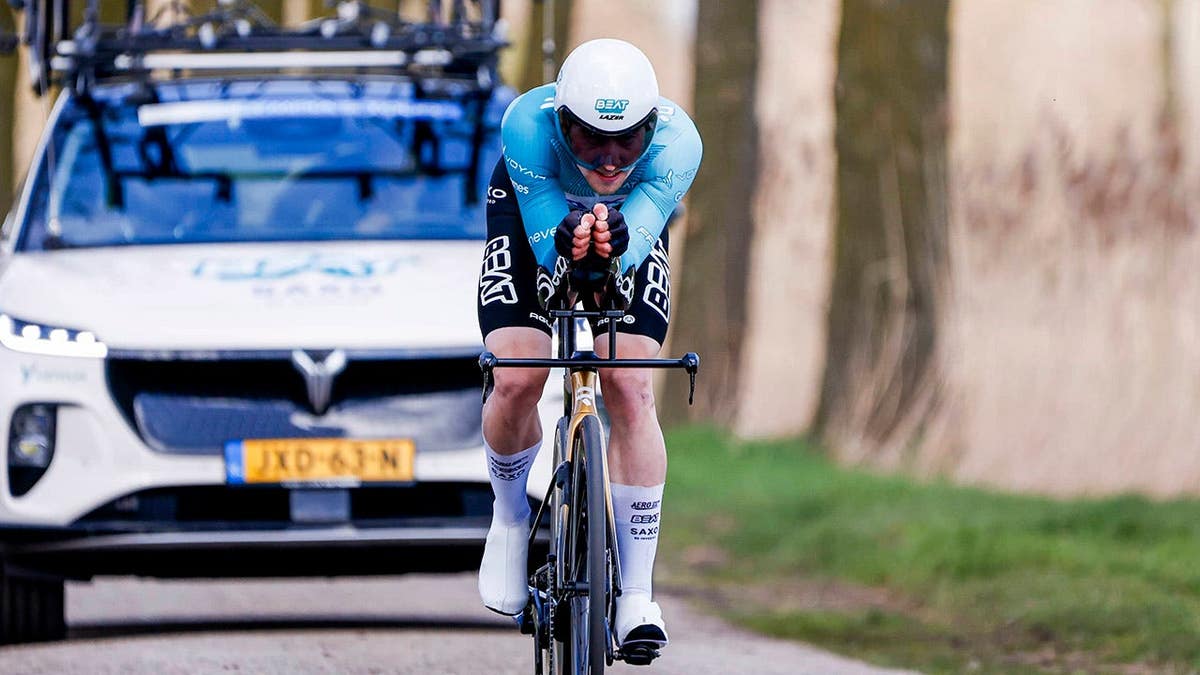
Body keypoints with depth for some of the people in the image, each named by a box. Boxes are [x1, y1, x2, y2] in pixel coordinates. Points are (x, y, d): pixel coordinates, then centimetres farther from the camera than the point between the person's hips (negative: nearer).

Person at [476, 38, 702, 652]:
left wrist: (613, 245, -67)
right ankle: (509, 519, 14)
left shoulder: (676, 142, -37)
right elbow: (545, 243, -36)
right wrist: (567, 245, -60)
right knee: (517, 381, -18)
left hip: (630, 225, 0)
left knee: (630, 389, -17)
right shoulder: (527, 126, -38)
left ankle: (637, 593, -12)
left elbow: (637, 240, -43)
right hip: (532, 211, 0)